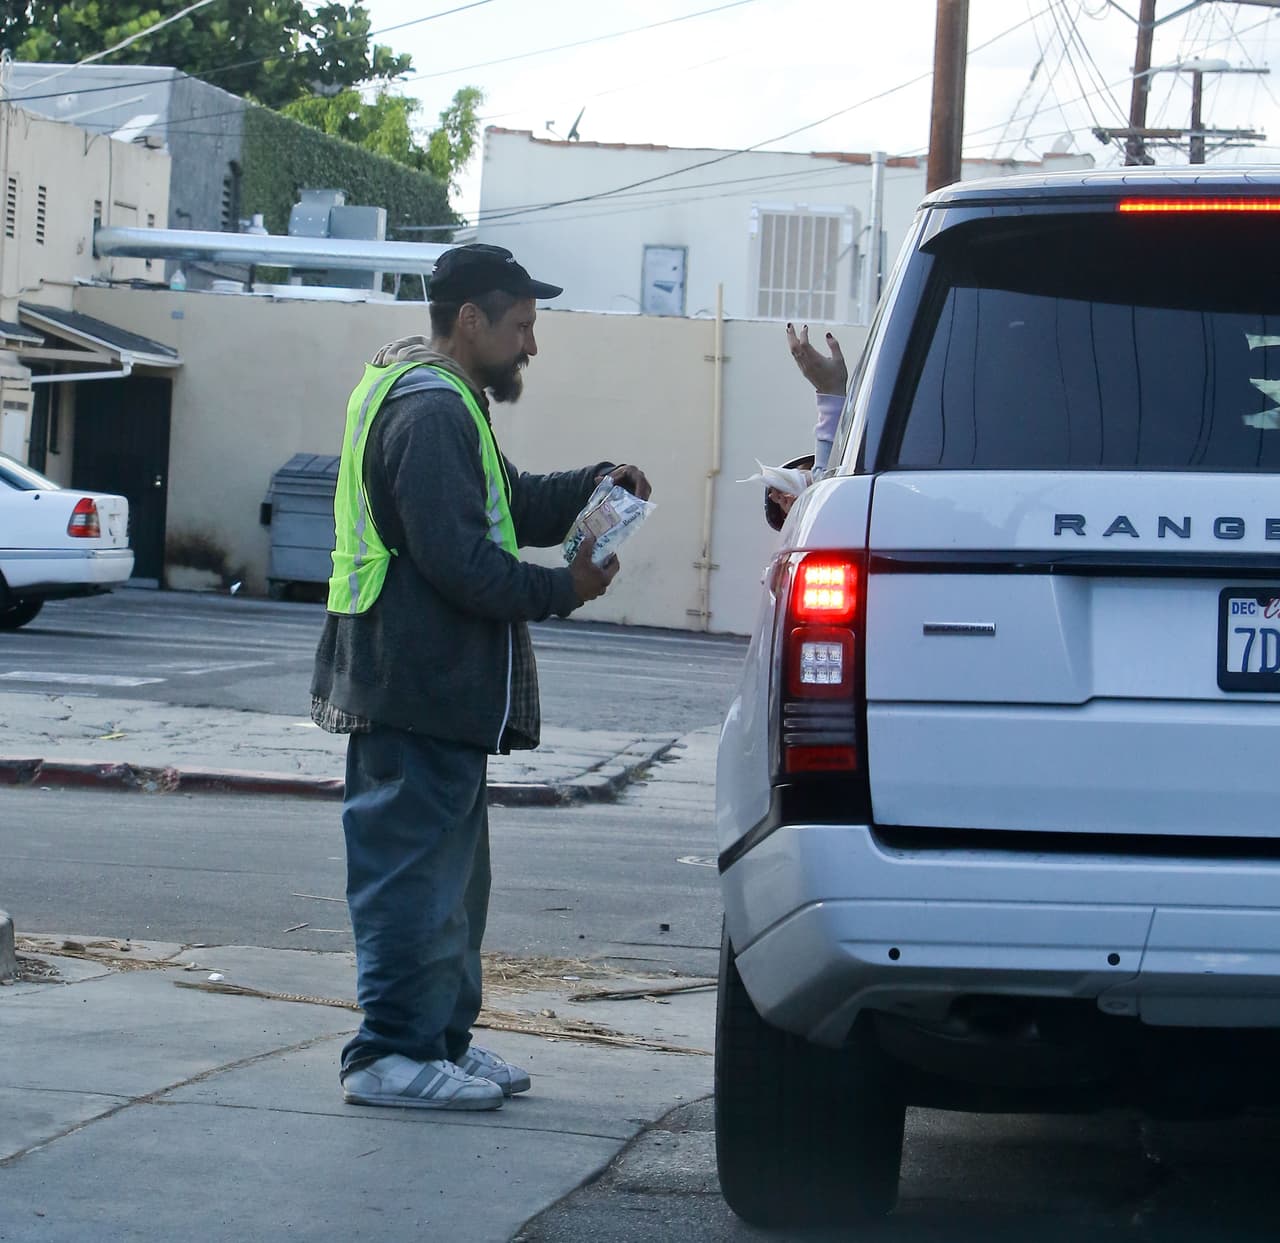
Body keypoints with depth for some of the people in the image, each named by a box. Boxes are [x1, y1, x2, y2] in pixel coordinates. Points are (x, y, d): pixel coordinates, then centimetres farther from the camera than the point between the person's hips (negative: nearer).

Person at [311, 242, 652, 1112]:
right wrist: (564, 589, -14)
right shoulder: (430, 411, -18)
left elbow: (507, 506, 25)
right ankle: (394, 1054, -5)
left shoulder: (442, 402, 18)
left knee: (448, 873, 17)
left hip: (435, 686, 11)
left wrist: (591, 487, 10)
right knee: (413, 869, -8)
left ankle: (443, 1038, 24)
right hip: (417, 685, -11)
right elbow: (457, 558, -23)